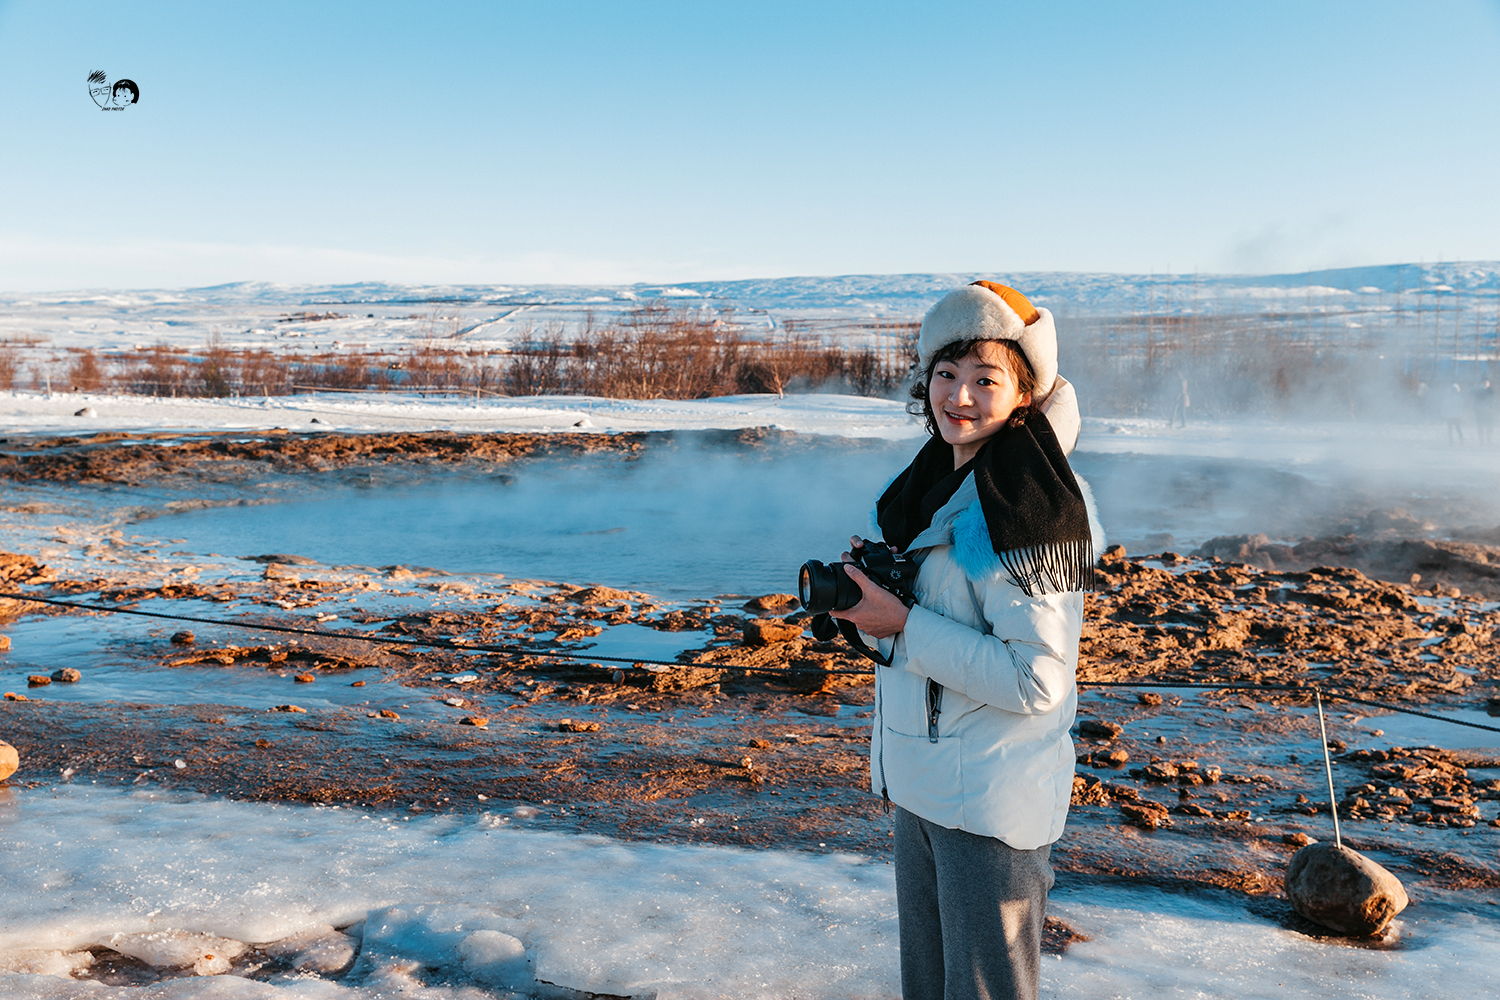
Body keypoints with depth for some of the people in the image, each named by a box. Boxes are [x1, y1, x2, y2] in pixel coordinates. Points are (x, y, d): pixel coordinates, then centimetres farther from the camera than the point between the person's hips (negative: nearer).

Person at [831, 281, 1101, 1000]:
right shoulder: (936, 482, 6)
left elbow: (1037, 682, -24)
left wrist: (902, 626, -22)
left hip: (993, 803, -8)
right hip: (918, 785, 8)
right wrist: (871, 602, -4)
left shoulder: (1029, 510, -21)